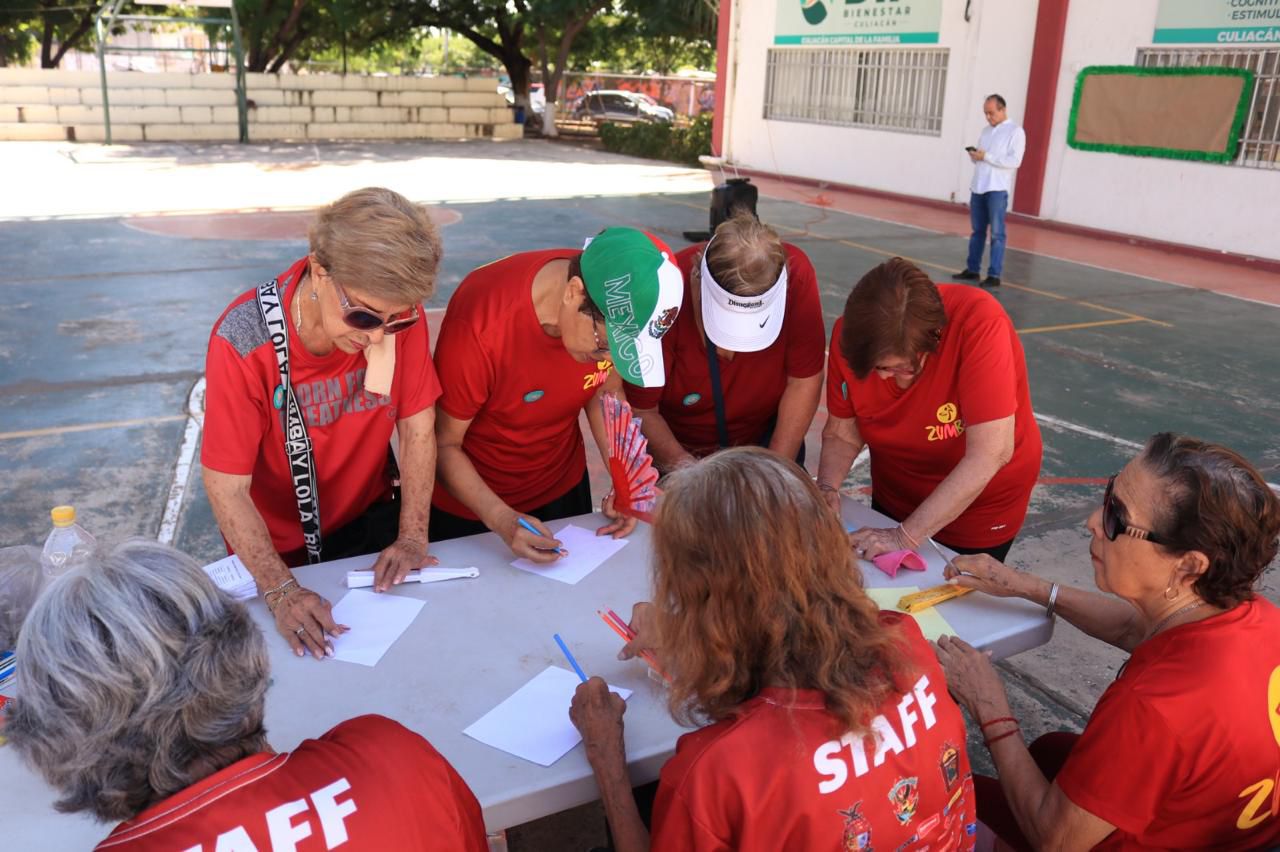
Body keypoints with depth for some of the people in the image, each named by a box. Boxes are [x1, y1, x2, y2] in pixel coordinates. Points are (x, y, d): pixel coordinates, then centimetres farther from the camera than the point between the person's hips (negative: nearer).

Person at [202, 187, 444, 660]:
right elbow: (227, 488, -26)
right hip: (278, 545, -2)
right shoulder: (244, 341, -30)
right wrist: (280, 590, -36)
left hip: (371, 520, 2)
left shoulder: (398, 314, -21)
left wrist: (412, 537, -20)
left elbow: (418, 428, -12)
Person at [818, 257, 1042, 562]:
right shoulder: (852, 334, -23)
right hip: (894, 499, 4)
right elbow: (842, 434, -11)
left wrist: (907, 536, -37)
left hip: (979, 504, -4)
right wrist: (827, 490, -30)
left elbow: (990, 454, -37)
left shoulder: (979, 323, -34)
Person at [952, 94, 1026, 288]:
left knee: (996, 233, -4)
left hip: (997, 189, -6)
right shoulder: (986, 130, 17)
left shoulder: (1015, 131, -3)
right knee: (977, 231, 11)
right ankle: (972, 269, 18)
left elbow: (1014, 161, -13)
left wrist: (986, 156, -17)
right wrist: (974, 156, -4)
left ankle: (994, 275, -4)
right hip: (977, 187, 6)